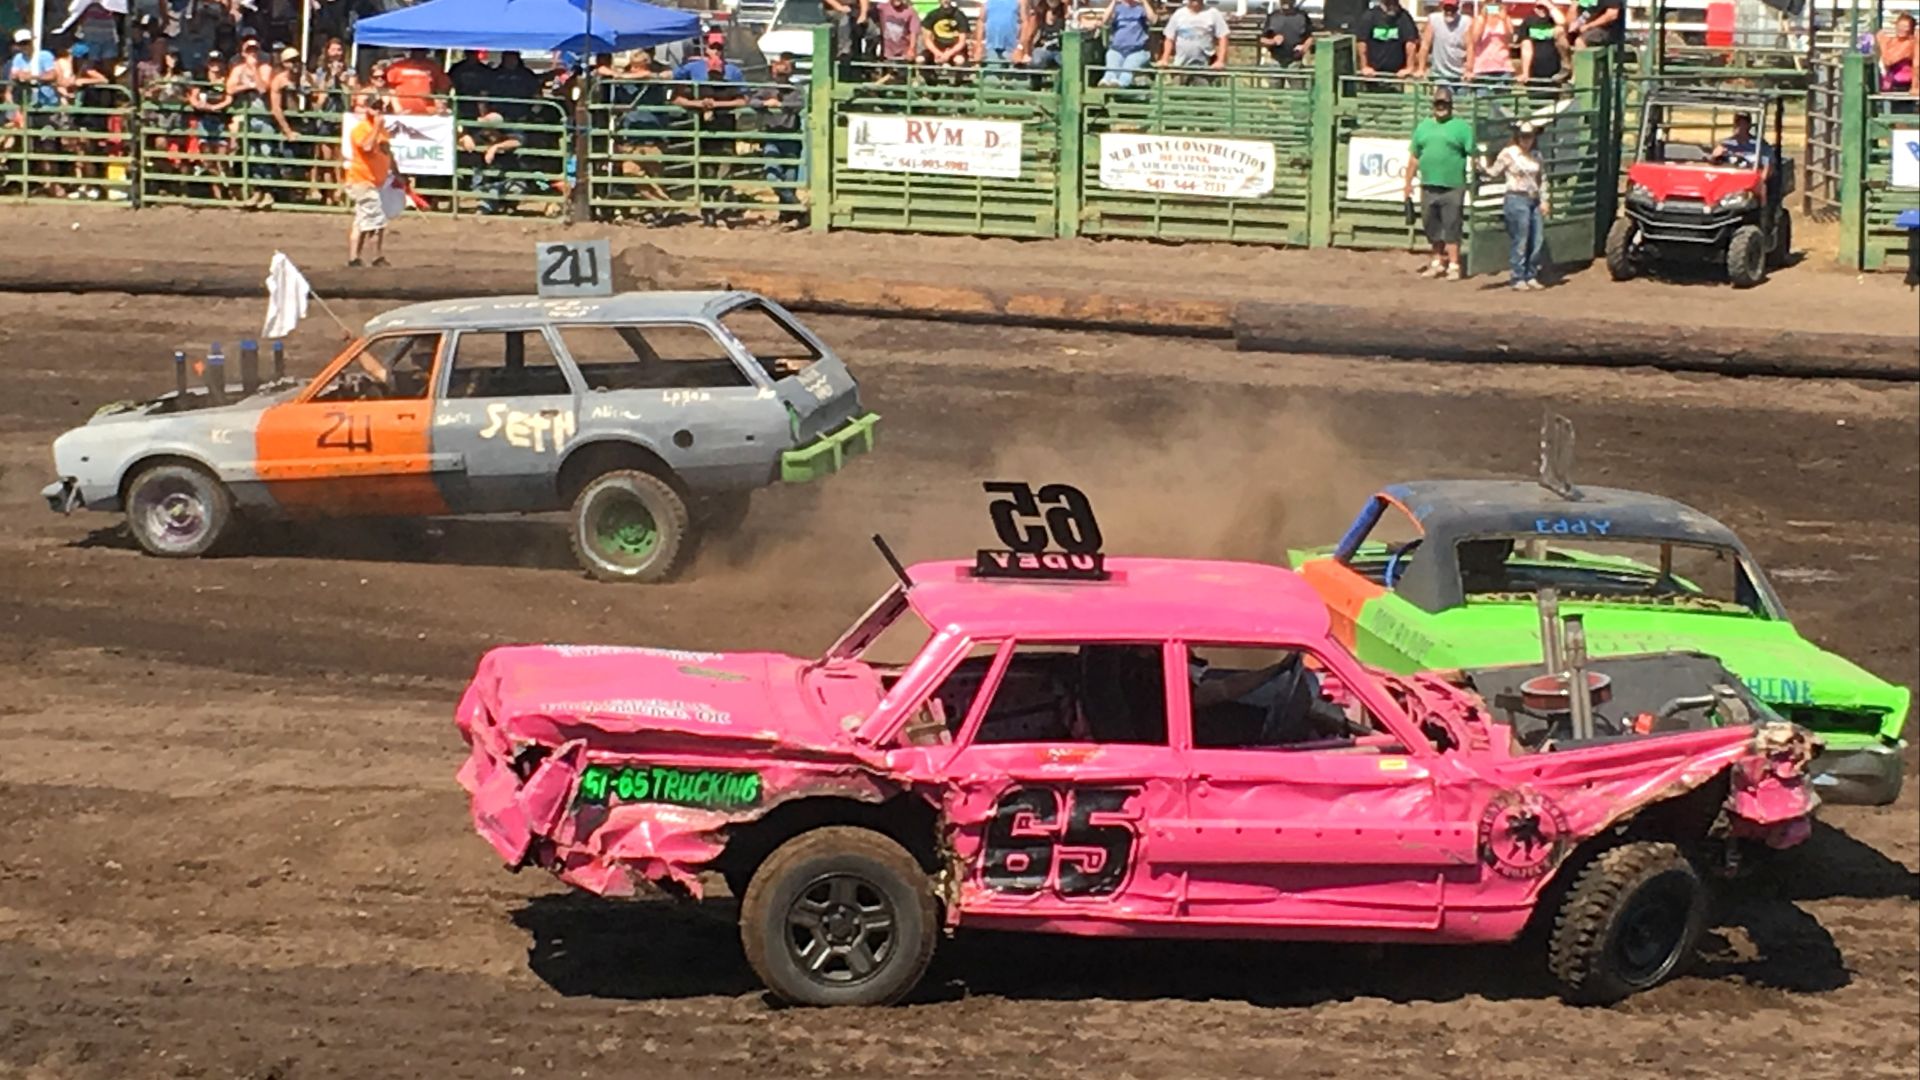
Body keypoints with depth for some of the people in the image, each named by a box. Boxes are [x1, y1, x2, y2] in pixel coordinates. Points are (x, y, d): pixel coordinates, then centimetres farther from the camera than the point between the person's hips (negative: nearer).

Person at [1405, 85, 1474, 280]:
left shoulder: (1461, 127, -1)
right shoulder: (1423, 127, 13)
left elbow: (1473, 154, -6)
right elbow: (1414, 157, 16)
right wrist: (1409, 182, 13)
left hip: (1452, 188, -5)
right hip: (1428, 187, 5)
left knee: (1451, 228, -4)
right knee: (1432, 228, 12)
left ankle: (1453, 266, -1)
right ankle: (1438, 262, 25)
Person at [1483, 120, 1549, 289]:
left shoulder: (1536, 156, 14)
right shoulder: (1508, 154, -2)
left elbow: (1542, 179, 17)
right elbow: (1495, 172, -2)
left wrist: (1544, 200, 9)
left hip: (1534, 201, 6)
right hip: (1517, 200, -6)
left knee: (1537, 241, 5)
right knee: (1520, 241, -7)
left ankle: (1531, 276, 15)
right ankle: (1517, 278, -1)